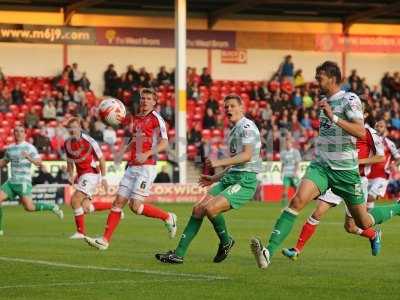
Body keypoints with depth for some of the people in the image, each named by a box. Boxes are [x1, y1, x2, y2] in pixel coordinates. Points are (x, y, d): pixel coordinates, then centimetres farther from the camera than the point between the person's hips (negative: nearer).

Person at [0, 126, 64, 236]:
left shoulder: (29, 147, -5)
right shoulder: (10, 148, 14)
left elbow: (39, 163, -12)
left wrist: (28, 157, -28)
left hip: (24, 182, -6)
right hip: (11, 181, 6)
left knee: (29, 207, -15)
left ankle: (52, 207, 9)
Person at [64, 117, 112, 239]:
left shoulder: (88, 141, -14)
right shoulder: (67, 144, 5)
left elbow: (101, 158, -9)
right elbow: (70, 162, 18)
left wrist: (103, 177, -10)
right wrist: (70, 176, 4)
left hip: (92, 173, -8)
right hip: (81, 176, 8)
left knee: (75, 200, -19)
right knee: (85, 208, 6)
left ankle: (81, 232, -10)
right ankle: (112, 206, 26)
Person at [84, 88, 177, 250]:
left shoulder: (156, 118, -5)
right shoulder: (135, 118, 16)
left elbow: (164, 143, -12)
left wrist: (147, 154, -24)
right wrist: (123, 150, 13)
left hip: (146, 167, -7)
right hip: (132, 167, 7)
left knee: (135, 206, -12)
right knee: (118, 202, 1)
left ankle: (168, 217, 8)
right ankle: (105, 240, 2)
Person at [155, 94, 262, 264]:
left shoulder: (247, 126, -8)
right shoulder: (233, 131, 22)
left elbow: (247, 156, -20)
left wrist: (220, 162, -24)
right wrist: (215, 178, 26)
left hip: (245, 181, -9)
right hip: (230, 178, 9)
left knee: (210, 208, -26)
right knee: (198, 209, 0)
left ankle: (226, 241, 2)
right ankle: (179, 254, 2)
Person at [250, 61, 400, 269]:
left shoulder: (350, 100, -10)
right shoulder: (325, 102, 12)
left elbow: (361, 132, -26)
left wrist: (333, 117, -31)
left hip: (345, 170, -5)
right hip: (320, 166, 5)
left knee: (364, 223, 9)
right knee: (298, 200, -23)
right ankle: (269, 252, -34)